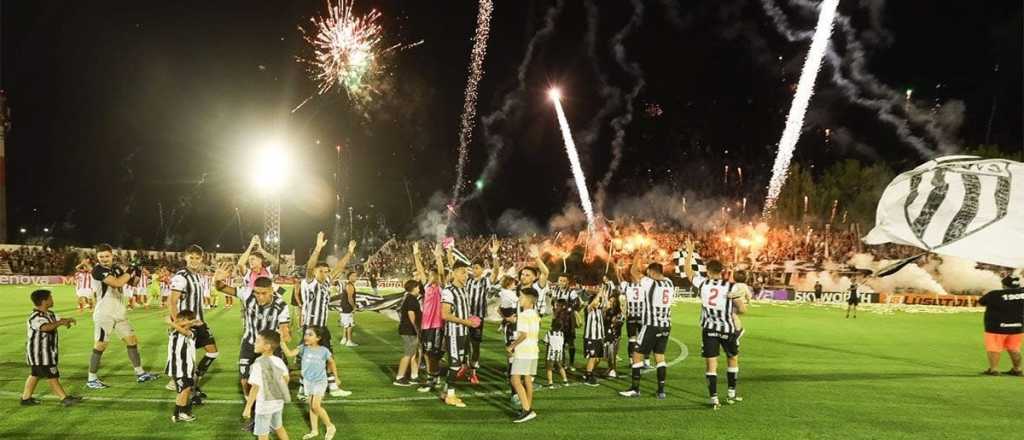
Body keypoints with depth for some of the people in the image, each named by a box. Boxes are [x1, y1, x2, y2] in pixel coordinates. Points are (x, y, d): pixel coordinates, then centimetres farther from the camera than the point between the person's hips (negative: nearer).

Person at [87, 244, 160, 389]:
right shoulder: (98, 270, -14)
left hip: (119, 313, 8)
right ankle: (91, 379, 7)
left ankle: (140, 374, 19)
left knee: (132, 340, 10)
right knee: (100, 346, -4)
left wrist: (135, 274, -3)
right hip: (104, 315, -8)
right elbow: (117, 283, -26)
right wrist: (130, 272, -12)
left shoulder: (116, 268, 9)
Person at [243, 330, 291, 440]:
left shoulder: (258, 364, -24)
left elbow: (255, 387, -27)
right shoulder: (279, 361, -3)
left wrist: (248, 408, -22)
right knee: (278, 427, 27)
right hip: (278, 401, 7)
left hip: (264, 405, -7)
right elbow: (286, 378, 11)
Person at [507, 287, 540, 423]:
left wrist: (512, 346, -10)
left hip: (523, 352, -9)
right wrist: (516, 343, 18)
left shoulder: (523, 315, -15)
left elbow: (523, 334, -22)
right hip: (533, 351, 9)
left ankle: (527, 410, -18)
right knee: (528, 380, 12)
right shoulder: (535, 315, 13)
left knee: (515, 379, -10)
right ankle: (528, 409, 15)